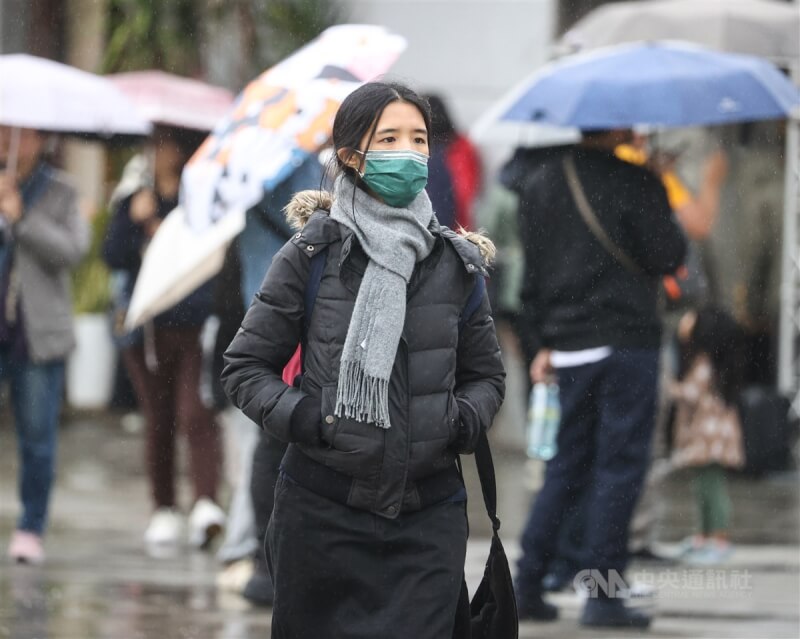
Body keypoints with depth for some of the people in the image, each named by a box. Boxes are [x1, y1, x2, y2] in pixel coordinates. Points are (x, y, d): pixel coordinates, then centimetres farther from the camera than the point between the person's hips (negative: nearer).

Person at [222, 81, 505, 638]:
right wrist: (300, 418, -13)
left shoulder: (455, 263, 6)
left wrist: (463, 422, -4)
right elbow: (246, 367, 3)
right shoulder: (313, 255, -2)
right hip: (324, 511, -1)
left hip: (428, 518, 1)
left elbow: (486, 374, 16)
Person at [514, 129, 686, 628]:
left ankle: (527, 586, 9)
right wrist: (672, 228, 11)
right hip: (627, 342, -6)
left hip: (567, 348, 6)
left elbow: (530, 272, 11)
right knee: (620, 468, -1)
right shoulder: (635, 184, -10)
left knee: (567, 468, 14)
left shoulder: (538, 187, 9)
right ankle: (603, 596, -3)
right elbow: (667, 258, -8)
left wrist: (539, 344, 14)